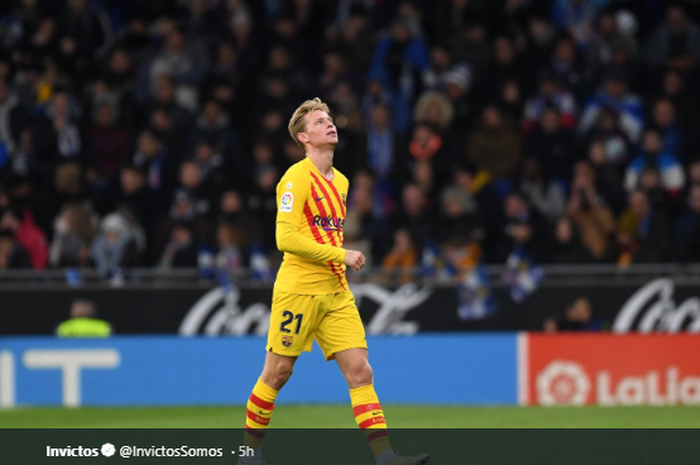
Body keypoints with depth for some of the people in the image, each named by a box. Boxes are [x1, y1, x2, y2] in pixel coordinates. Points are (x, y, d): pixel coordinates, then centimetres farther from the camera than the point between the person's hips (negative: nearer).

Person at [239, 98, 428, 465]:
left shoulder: (340, 181, 15)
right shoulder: (297, 178, -10)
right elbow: (285, 238, -19)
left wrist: (340, 263, 16)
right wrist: (340, 255, -18)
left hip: (335, 293, 7)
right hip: (298, 291, -7)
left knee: (360, 371, -5)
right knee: (277, 373, 1)